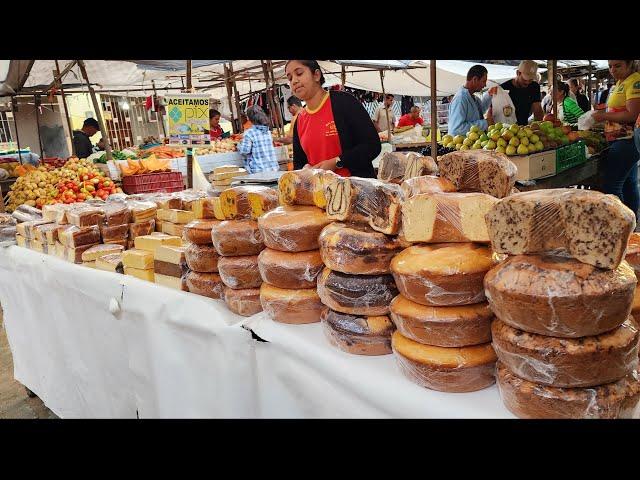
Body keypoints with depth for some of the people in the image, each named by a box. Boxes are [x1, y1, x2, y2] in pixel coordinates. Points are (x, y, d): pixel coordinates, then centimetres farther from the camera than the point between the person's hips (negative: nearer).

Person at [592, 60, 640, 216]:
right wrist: (602, 115, 10)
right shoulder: (620, 82, 16)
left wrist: (604, 116, -15)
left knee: (610, 185, -12)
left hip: (627, 140, -10)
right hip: (620, 140, 10)